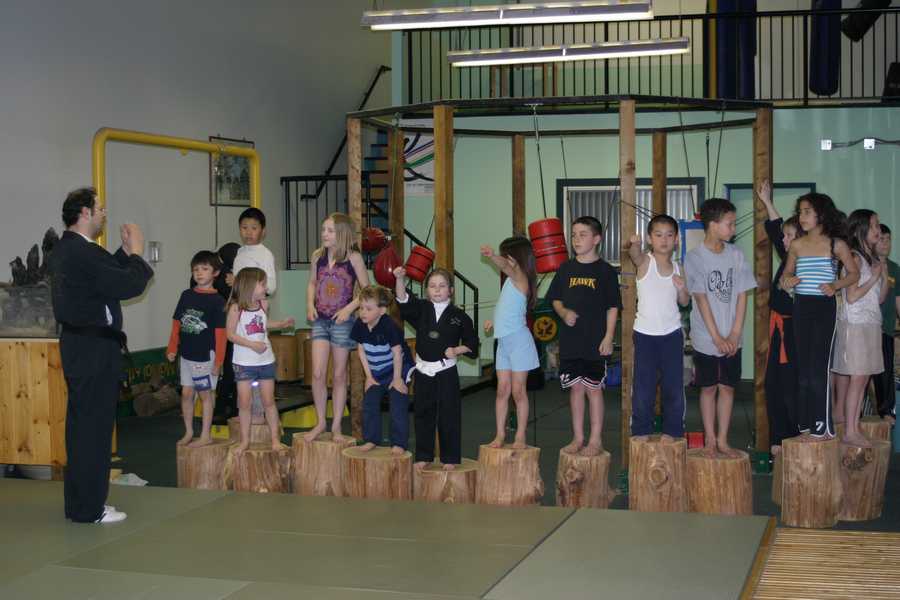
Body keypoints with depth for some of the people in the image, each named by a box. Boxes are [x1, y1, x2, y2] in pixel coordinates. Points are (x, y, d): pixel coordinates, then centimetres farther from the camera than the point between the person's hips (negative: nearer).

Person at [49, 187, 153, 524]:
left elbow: (110, 276, 16)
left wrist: (126, 252, 8)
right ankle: (89, 508, 2)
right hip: (95, 351, -10)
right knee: (95, 429, -4)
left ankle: (79, 502, 24)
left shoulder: (65, 249, 12)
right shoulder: (84, 253, -20)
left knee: (81, 426, 15)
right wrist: (137, 253, -6)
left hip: (78, 347, 11)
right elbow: (130, 286, -20)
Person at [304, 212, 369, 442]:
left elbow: (366, 289, -4)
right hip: (320, 319, 3)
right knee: (318, 373, -5)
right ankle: (321, 422, 11)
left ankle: (336, 426, 17)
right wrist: (310, 304, 1)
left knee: (339, 375, 7)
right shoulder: (318, 255, 3)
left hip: (342, 321, -3)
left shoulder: (353, 257, -8)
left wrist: (349, 308, -15)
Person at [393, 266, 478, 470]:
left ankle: (450, 458, 13)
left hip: (446, 371, -3)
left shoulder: (458, 315, -3)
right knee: (423, 414, 10)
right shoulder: (422, 309, 3)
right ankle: (423, 456, 21)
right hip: (423, 370, 3)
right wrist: (400, 279, -30)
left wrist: (456, 350, -16)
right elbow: (403, 300, -14)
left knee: (448, 415, 2)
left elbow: (472, 344, 1)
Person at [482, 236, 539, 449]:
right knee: (502, 390, 9)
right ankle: (500, 434, 14)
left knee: (518, 391, -2)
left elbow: (506, 267, -35)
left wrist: (492, 257, -54)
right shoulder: (512, 279, 13)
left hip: (518, 340, -8)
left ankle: (520, 437, 6)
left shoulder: (519, 276, -12)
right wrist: (495, 320, 14)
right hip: (504, 341, 8)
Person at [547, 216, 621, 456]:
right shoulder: (566, 269, 7)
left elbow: (612, 307, -3)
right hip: (570, 340, 4)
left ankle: (595, 440, 12)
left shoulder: (605, 270, -4)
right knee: (575, 387, 10)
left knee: (593, 388, 2)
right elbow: (555, 299, 13)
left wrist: (608, 337, -9)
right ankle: (578, 437, 20)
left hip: (595, 341, -4)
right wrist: (564, 312, -8)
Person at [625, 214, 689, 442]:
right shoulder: (645, 261, -6)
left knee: (673, 385, 7)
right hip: (645, 333, -3)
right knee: (643, 386, 1)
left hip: (672, 333, 3)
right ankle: (641, 431, 13)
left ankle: (672, 431, 19)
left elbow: (684, 302, 11)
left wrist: (682, 289, -11)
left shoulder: (677, 269, 5)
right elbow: (634, 252, -30)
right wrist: (632, 244, -54)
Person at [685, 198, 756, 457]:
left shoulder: (736, 255, 2)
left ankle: (723, 440, 16)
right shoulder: (694, 258, -9)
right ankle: (710, 440, 17)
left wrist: (735, 334, -6)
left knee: (727, 387, 7)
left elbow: (742, 295, 2)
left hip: (731, 339, 3)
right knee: (708, 387, 6)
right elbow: (701, 299, -11)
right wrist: (717, 337, -14)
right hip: (705, 337, -3)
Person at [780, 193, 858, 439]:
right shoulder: (797, 245, 7)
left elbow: (854, 273, 5)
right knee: (803, 366, 8)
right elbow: (787, 272, 19)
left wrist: (835, 285, -12)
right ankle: (806, 423, 15)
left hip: (824, 308, -4)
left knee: (819, 366, -7)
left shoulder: (836, 244, -2)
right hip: (800, 307, 4)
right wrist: (787, 280, -4)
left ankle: (823, 425, 0)